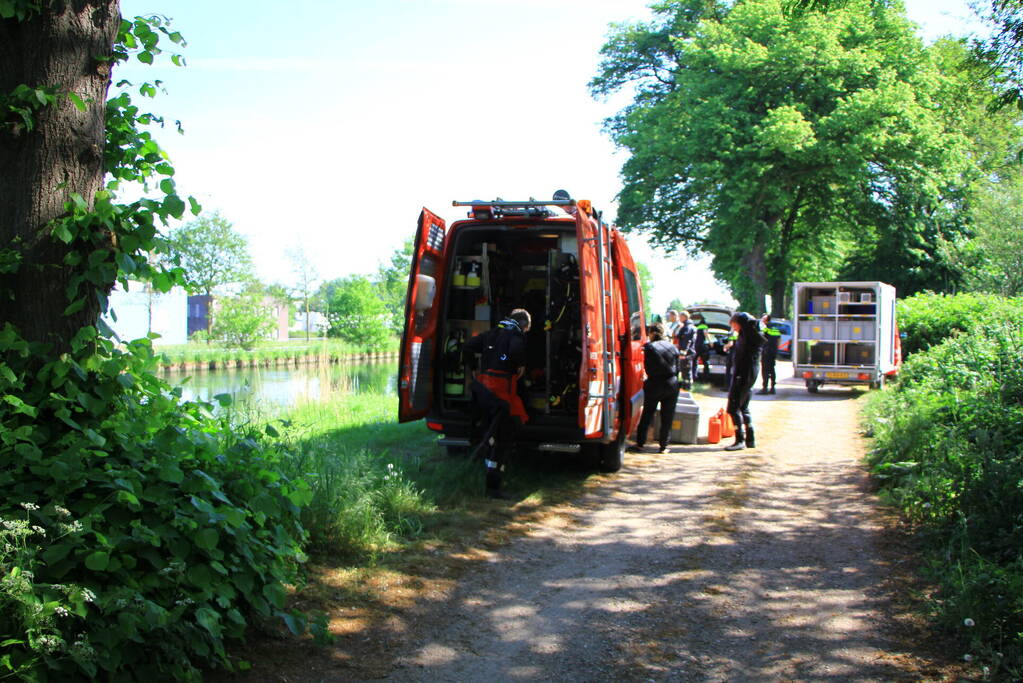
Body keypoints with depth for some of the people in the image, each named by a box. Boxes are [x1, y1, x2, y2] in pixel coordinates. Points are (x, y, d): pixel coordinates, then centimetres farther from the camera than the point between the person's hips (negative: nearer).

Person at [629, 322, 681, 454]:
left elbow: (648, 368, -7)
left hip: (654, 385, -2)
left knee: (646, 416, 7)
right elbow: (677, 368, 7)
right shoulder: (673, 347, 4)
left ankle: (639, 444, 7)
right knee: (667, 417, 8)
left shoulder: (649, 347, -8)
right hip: (671, 386, 2)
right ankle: (663, 445, 9)